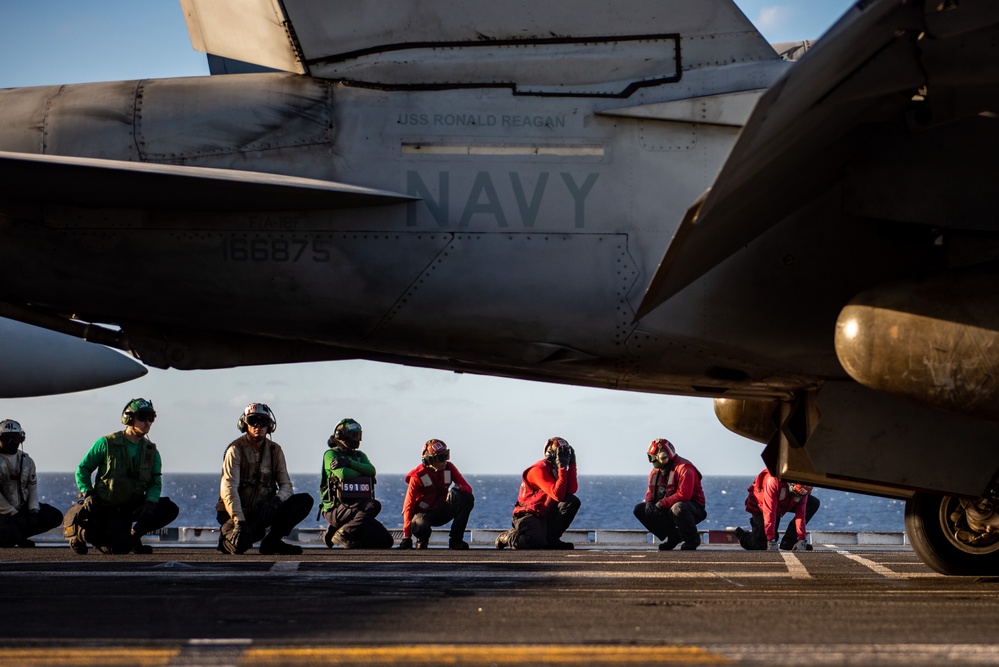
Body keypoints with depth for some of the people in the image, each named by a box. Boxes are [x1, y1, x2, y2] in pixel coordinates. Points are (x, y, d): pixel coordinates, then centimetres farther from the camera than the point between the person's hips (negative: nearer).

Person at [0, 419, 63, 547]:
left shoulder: (26, 460, 9)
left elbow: (32, 487, 8)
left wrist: (34, 510, -8)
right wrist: (14, 514, -19)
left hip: (23, 507, 7)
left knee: (55, 516, -8)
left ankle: (21, 534, 3)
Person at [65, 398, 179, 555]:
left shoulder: (151, 451, 4)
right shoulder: (107, 443, -9)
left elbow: (156, 482, 3)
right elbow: (82, 469, -2)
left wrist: (150, 502, -18)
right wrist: (88, 495, -17)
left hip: (134, 505, 5)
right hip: (107, 506, -5)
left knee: (171, 509, -14)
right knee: (121, 547, -25)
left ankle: (134, 534, 5)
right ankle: (80, 532, 3)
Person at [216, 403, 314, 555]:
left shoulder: (275, 450, 6)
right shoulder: (236, 450, -10)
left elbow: (286, 485, 2)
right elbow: (229, 489, -20)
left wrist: (276, 500, -24)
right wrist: (239, 521, -33)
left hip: (264, 511, 5)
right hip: (237, 512, -5)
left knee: (305, 500, -13)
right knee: (240, 544, -34)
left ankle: (272, 541, -10)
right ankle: (227, 540, 5)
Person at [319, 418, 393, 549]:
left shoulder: (359, 455, 19)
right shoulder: (331, 454, -1)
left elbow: (371, 470, -2)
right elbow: (343, 474, -20)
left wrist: (350, 463, -16)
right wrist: (362, 471, -1)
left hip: (354, 508, 8)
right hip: (335, 509, -8)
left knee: (385, 541, -1)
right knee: (374, 505, -32)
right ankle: (343, 533, -18)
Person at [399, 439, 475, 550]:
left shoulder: (449, 468, -4)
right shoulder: (418, 476, -16)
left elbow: (467, 488, -4)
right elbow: (408, 505, -16)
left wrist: (457, 488, -33)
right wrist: (407, 536, -23)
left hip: (442, 512, 4)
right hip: (423, 513, -4)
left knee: (468, 498, -22)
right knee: (421, 526, -42)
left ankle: (455, 540, -15)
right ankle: (422, 541, 0)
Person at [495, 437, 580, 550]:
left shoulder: (556, 468, 10)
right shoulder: (539, 470, -17)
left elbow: (572, 489, -5)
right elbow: (558, 495, -28)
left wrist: (572, 464, -7)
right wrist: (562, 468, -25)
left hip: (545, 515, 8)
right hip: (529, 515, -8)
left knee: (573, 501, -9)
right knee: (536, 542, -34)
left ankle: (551, 538, -3)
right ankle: (507, 537, 2)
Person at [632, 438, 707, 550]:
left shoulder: (684, 468, -19)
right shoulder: (656, 472, 8)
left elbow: (684, 495, -29)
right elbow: (651, 492, 13)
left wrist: (662, 503, -26)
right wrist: (649, 502, -12)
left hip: (693, 509, -8)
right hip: (668, 509, 8)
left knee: (678, 508, -43)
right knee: (639, 509, -2)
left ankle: (693, 540, -15)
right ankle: (673, 536, 0)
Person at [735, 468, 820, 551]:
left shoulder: (802, 489, -25)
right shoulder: (774, 481, -41)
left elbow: (801, 514, -23)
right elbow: (769, 512, -41)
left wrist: (802, 539, -33)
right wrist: (771, 541, -43)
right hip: (760, 505, -5)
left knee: (814, 503, -17)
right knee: (761, 545, -14)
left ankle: (788, 542, -15)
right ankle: (741, 534, 22)